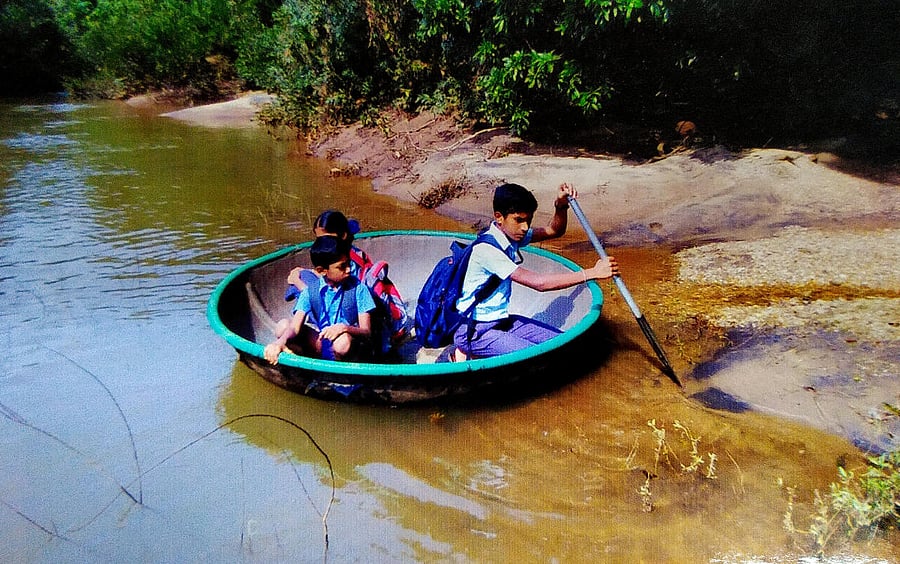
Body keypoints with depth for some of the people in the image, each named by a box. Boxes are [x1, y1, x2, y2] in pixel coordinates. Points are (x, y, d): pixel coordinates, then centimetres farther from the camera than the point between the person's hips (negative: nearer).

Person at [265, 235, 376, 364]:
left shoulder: (357, 288, -7)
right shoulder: (310, 291, -2)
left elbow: (366, 332, -10)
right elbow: (295, 327, -14)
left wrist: (345, 328, -34)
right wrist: (281, 341, -39)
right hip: (319, 343, 3)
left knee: (343, 341, -39)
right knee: (283, 325, -17)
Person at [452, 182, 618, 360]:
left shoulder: (511, 234, 2)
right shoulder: (486, 249, -25)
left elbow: (554, 231, 13)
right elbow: (538, 282, -31)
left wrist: (561, 205, -10)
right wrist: (593, 273, -30)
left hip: (501, 321, 10)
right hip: (474, 331, -9)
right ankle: (472, 356, -5)